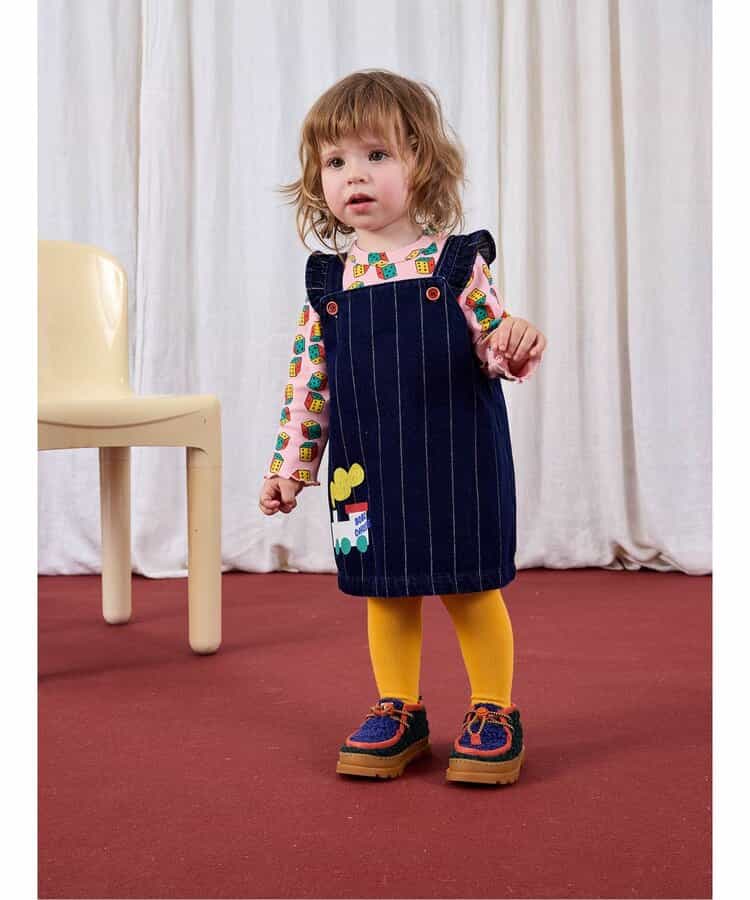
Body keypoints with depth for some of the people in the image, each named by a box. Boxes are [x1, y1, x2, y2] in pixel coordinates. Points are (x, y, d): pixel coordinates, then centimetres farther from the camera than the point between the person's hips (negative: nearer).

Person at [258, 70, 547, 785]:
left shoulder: (457, 262, -5)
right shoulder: (327, 280, 4)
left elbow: (493, 349, -3)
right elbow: (308, 378, 8)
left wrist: (516, 347, -27)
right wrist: (289, 464, 8)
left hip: (457, 459, -3)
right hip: (368, 469, 3)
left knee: (470, 588, 6)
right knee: (385, 592, 12)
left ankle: (494, 712, 24)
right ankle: (398, 712, 30)